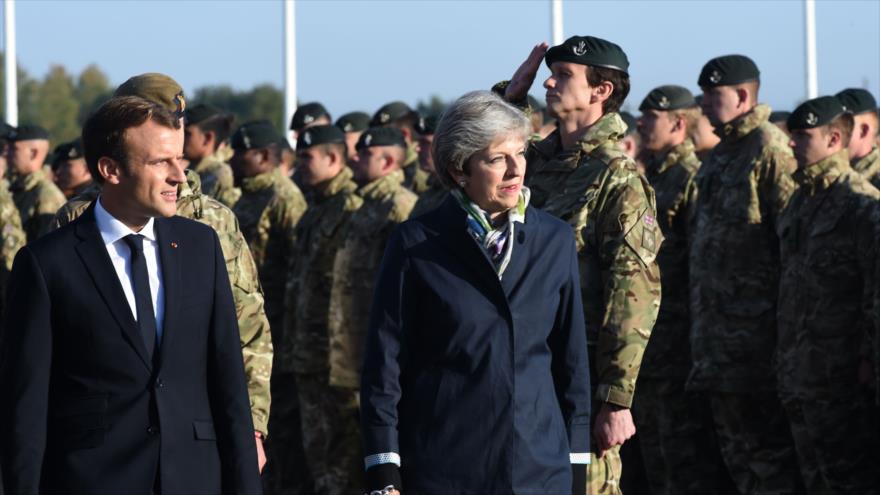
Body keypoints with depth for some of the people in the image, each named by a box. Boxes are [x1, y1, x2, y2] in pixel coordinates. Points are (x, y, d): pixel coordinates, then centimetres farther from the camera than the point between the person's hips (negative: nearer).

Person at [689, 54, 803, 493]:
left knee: (765, 447, -6)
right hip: (718, 322, 10)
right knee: (735, 445, 13)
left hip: (754, 321, -10)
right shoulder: (721, 154, 17)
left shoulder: (770, 149, -12)